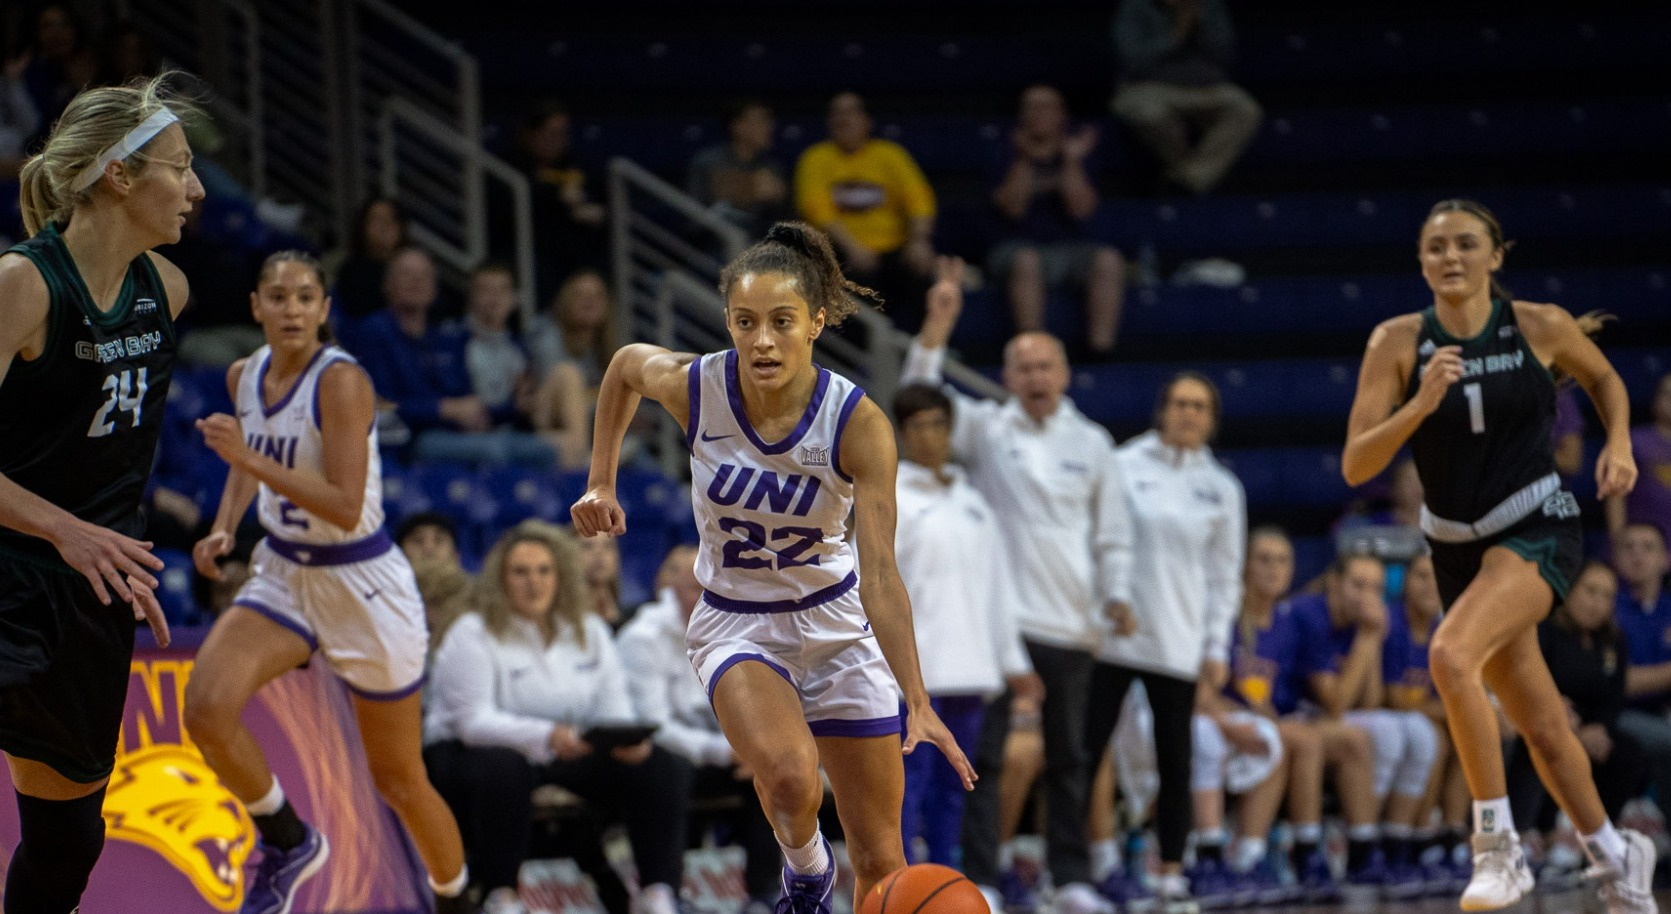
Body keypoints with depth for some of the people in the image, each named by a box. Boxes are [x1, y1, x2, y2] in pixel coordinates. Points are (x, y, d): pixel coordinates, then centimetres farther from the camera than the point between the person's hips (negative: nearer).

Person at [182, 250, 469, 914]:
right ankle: (289, 843, 3)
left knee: (397, 777, 6)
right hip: (283, 573, 5)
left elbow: (345, 507, -27)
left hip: (364, 584, -5)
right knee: (206, 706, -21)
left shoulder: (341, 381, -21)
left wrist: (253, 460, -32)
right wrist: (224, 527, 5)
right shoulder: (245, 376, 0)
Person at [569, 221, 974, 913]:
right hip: (735, 625, 0)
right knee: (788, 773, -32)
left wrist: (918, 702, -33)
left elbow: (880, 575, -24)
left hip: (837, 623, 1)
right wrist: (600, 484, 7)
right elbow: (625, 365, 7)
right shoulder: (691, 387, -18)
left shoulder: (859, 425, -22)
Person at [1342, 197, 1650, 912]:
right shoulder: (1399, 343, -7)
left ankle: (1498, 845, -20)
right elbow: (1355, 466, -12)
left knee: (1451, 656, -30)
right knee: (1539, 725, 13)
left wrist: (1619, 444, -3)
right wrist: (1420, 405, -26)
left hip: (1537, 530, -4)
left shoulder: (1541, 327, -8)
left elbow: (1604, 379, 14)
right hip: (1457, 547, 4)